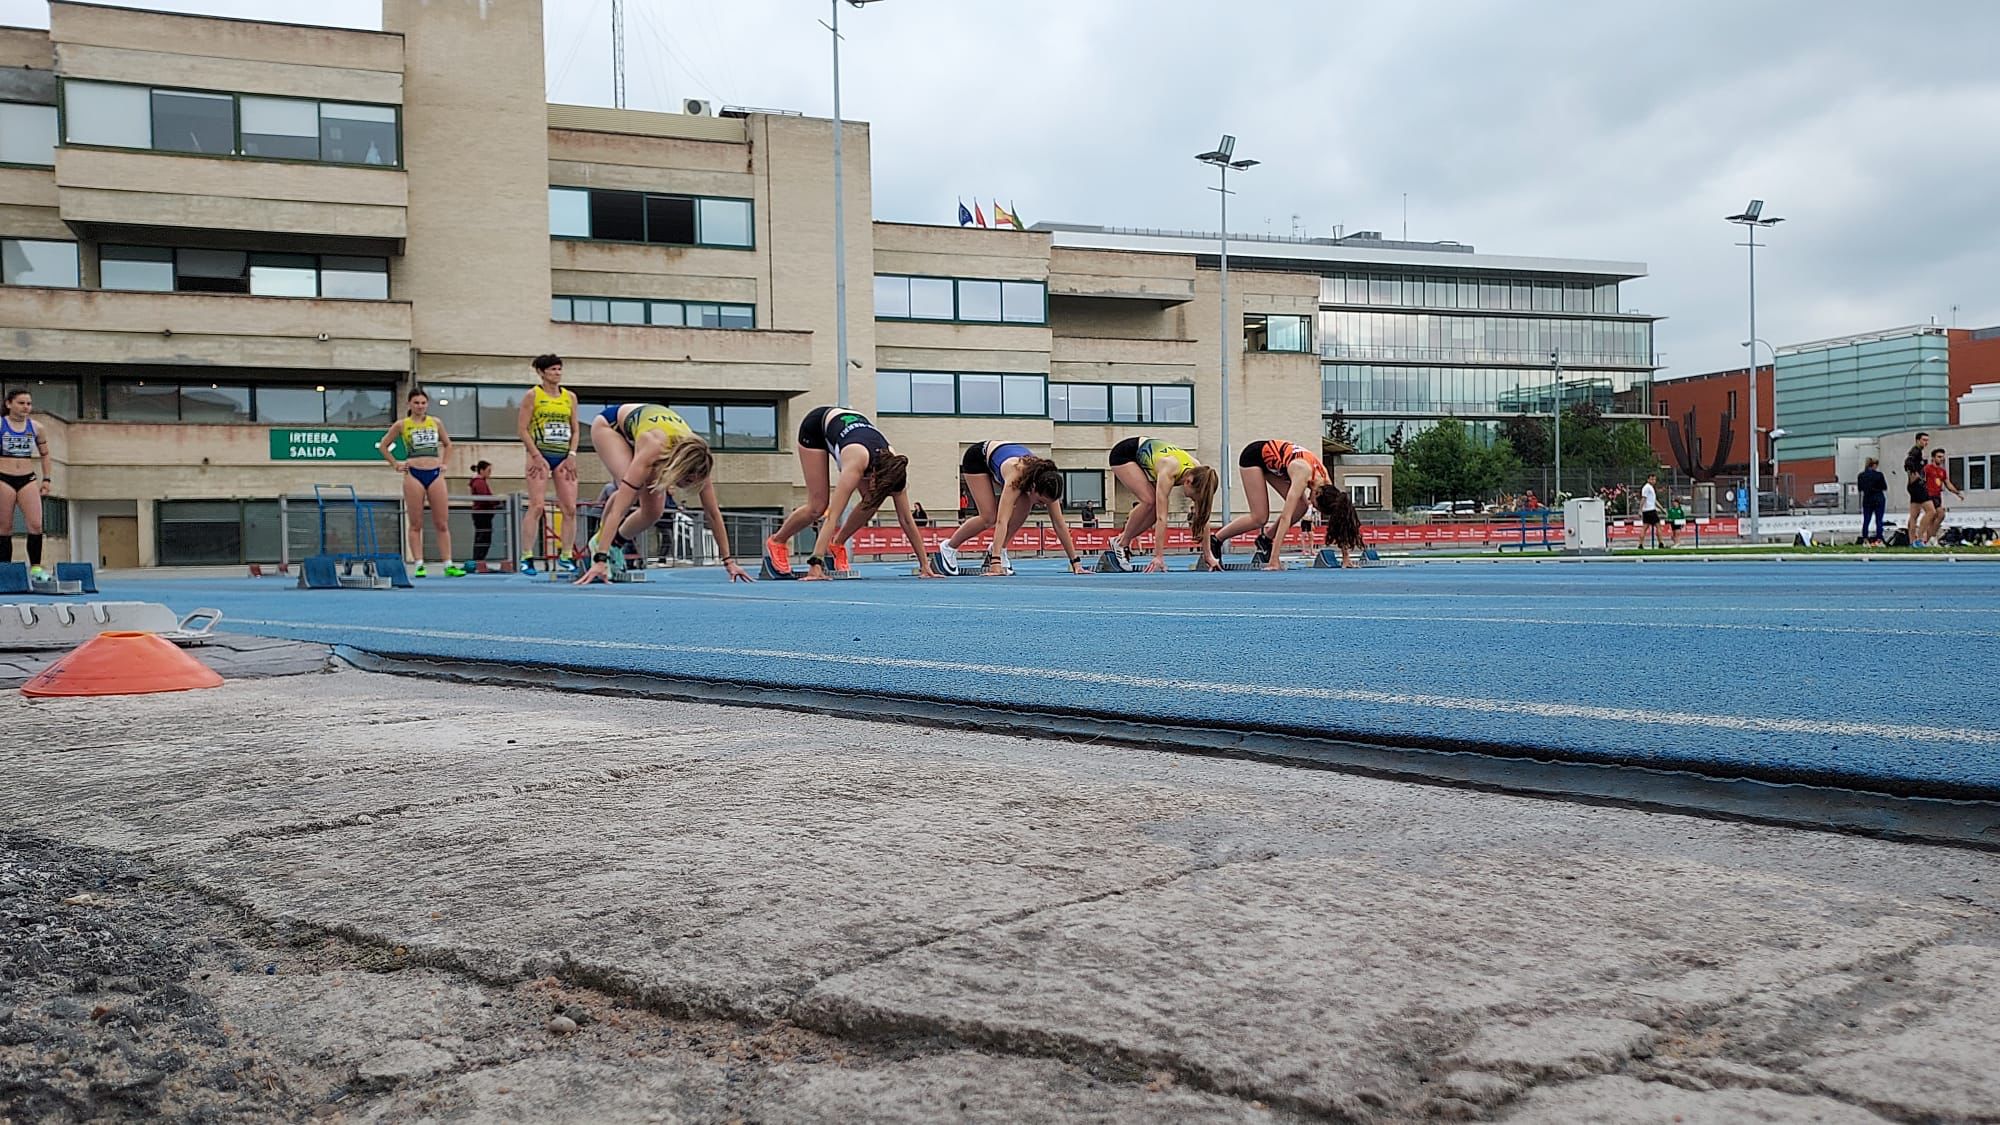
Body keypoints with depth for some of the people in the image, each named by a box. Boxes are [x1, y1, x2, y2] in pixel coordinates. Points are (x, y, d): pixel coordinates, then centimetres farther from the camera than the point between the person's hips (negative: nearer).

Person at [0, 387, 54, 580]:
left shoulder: (35, 428, 8)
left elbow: (45, 454, 19)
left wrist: (47, 479, 12)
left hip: (28, 480, 3)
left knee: (36, 525, -10)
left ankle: (35, 567, -6)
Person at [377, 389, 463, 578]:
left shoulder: (435, 423, 11)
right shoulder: (401, 424, 5)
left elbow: (447, 444, 25)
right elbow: (383, 445, 13)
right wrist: (395, 464, 5)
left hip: (435, 474, 2)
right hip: (414, 475, -2)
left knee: (442, 524, 0)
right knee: (416, 524, -1)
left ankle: (448, 565, 0)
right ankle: (418, 565, 0)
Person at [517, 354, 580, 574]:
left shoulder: (570, 397, 13)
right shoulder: (532, 395, 0)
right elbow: (522, 429, -5)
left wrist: (572, 455, 0)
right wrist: (537, 456, -13)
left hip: (564, 457, 5)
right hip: (541, 455, -5)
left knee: (570, 508, -1)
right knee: (537, 506, -12)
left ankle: (566, 556, 5)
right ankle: (527, 558, -11)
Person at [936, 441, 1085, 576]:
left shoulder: (1046, 483, -28)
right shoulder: (1016, 477, -43)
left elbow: (1059, 524, -22)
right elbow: (1001, 521, -49)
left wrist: (1076, 562, -25)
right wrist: (996, 564, -57)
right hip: (976, 458, -5)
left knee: (1024, 505, -19)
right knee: (989, 517, -18)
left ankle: (997, 549, -3)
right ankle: (948, 548, 4)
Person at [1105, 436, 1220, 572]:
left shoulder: (1197, 472, -22)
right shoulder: (1169, 471, -40)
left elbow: (1203, 518, -15)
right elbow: (1161, 517, -40)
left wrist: (1208, 555, -14)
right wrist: (1159, 556, -41)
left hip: (1144, 454, 7)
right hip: (1123, 454, -7)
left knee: (1158, 506, -10)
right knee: (1150, 501, -24)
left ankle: (1121, 540, 7)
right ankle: (1121, 543, -5)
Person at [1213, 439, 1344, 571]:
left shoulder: (1326, 482, -17)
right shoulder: (1302, 475, -37)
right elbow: (1285, 517, -40)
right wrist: (1274, 560, -43)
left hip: (1271, 463, 7)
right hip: (1252, 456, -7)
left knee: (1300, 507, -11)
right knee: (1260, 517, -16)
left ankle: (1265, 538, 7)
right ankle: (1215, 541, 0)